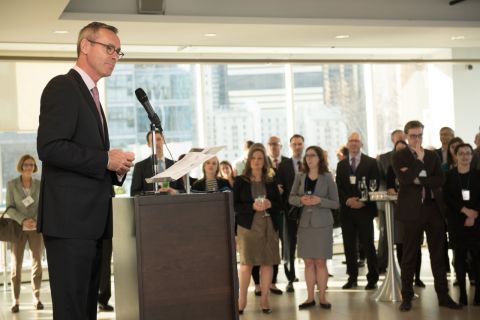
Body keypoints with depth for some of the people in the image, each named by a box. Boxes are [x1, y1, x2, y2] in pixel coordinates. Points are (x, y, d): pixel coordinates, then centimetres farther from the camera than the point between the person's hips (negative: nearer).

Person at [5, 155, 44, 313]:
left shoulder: (40, 185, 2)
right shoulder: (11, 184, -3)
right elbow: (10, 208, -7)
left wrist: (36, 220, -20)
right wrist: (23, 220, -22)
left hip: (36, 228, 1)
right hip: (18, 229, -1)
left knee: (37, 263, -1)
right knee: (16, 265, -4)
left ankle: (36, 298, 9)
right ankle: (16, 301, 1)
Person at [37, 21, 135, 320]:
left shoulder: (91, 95, 22)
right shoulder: (63, 87, -6)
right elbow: (50, 147, -19)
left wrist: (117, 169, 7)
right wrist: (106, 159, -15)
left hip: (91, 220, 9)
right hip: (69, 218, -9)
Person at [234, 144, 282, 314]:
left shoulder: (271, 181, 10)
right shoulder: (240, 180, 1)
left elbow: (280, 205, 10)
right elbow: (234, 205, -4)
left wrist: (270, 205, -11)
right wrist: (252, 206, -18)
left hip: (269, 227, 3)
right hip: (248, 226, -3)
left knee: (268, 262, 2)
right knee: (246, 263, -3)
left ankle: (264, 299, 12)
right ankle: (242, 299, 7)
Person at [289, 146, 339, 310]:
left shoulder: (327, 178, -3)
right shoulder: (300, 177, 4)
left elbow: (336, 203, -2)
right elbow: (291, 198, 7)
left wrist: (319, 200, -18)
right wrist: (301, 200, -13)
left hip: (322, 224, -2)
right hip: (305, 223, 2)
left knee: (320, 262, 1)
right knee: (308, 262, 6)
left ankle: (322, 297, 10)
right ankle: (310, 297, 13)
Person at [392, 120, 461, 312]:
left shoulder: (433, 156, 12)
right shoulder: (399, 157, 0)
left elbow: (440, 180, 0)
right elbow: (404, 178, -17)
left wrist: (418, 179, -10)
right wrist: (419, 159, -12)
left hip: (434, 208, 4)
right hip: (412, 210, -4)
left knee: (438, 254, 7)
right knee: (409, 256, 3)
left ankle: (443, 296, 15)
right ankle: (407, 297, 10)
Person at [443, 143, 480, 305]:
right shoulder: (449, 176, 4)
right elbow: (447, 198, -3)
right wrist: (465, 210, -13)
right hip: (456, 222, 0)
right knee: (459, 257, 1)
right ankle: (462, 294, 5)